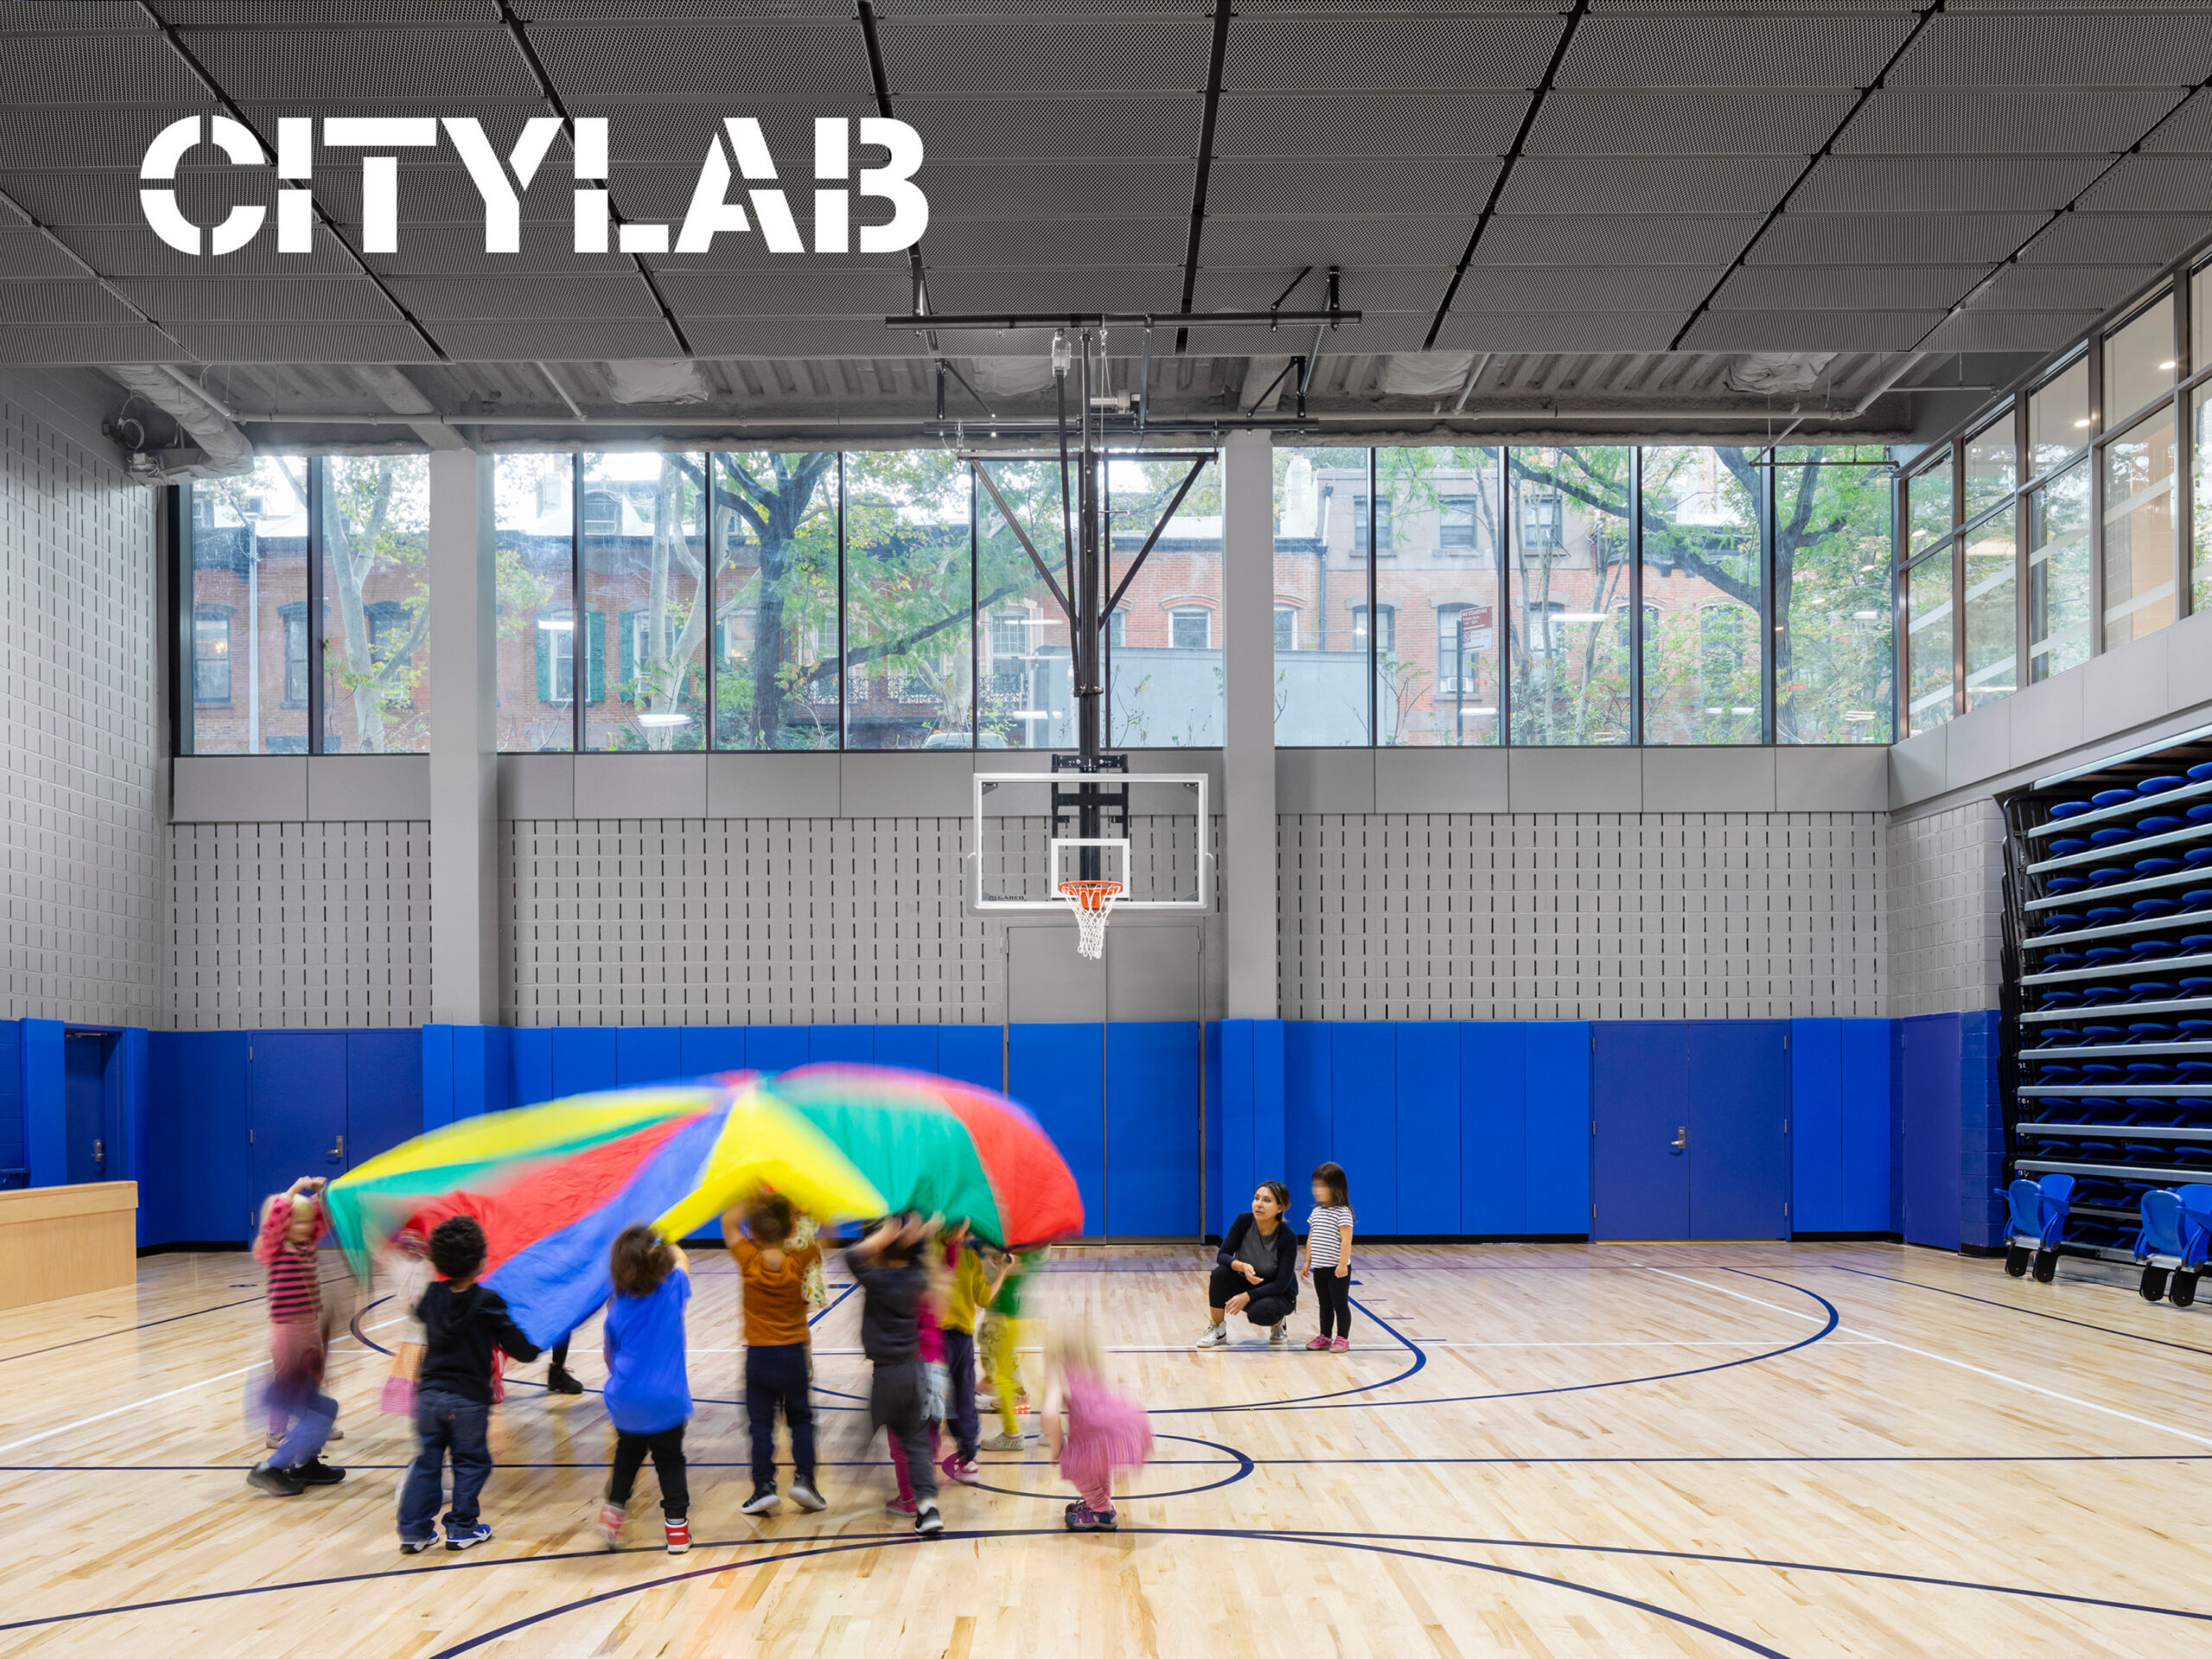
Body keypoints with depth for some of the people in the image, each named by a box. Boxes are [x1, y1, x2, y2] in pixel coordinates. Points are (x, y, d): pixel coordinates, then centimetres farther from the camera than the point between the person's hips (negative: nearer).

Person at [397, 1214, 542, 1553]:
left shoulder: (433, 1296, 0)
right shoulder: (488, 1302, -13)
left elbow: (420, 1313, 26)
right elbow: (520, 1348, -12)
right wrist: (538, 1344, 9)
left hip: (429, 1394, 4)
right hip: (468, 1398, -4)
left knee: (427, 1461, 13)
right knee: (471, 1462, 11)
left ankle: (414, 1530, 13)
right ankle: (461, 1528, 15)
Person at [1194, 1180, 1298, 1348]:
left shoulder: (1288, 1238, -24)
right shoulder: (1244, 1221, -15)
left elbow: (1281, 1284, -21)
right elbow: (1222, 1255, -14)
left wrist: (1247, 1296, -30)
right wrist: (1242, 1266, -36)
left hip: (1279, 1295, -3)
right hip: (1247, 1284, 3)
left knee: (1260, 1311, -36)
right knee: (1220, 1273, -27)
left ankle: (1278, 1323, 2)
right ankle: (1217, 1330, -10)